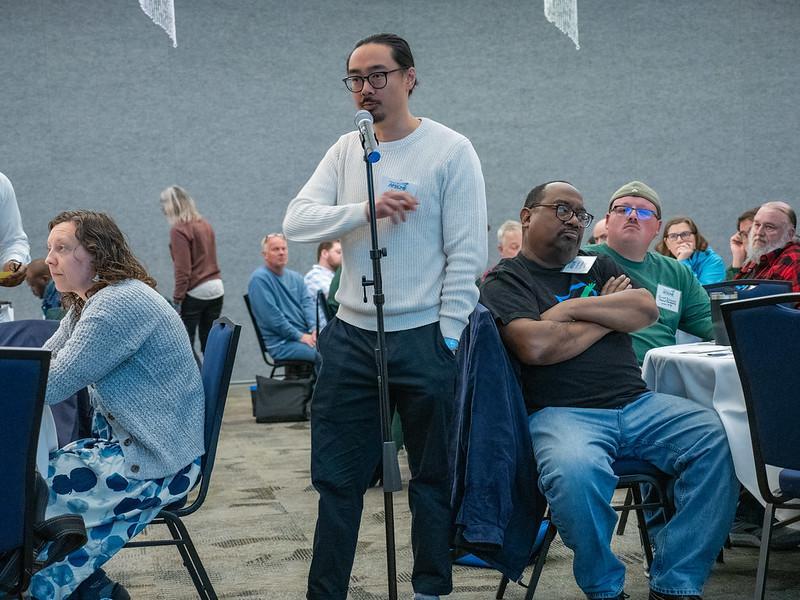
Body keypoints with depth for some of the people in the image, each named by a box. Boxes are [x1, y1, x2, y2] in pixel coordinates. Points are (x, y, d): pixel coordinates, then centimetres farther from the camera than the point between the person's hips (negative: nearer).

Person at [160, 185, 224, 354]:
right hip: (216, 289, 8)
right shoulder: (205, 224, 11)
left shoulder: (179, 229, -11)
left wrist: (177, 299, -11)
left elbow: (183, 271, -15)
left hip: (194, 293, -8)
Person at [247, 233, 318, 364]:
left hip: (306, 335, 7)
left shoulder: (295, 277, 18)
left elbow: (307, 302, 8)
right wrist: (300, 336, -15)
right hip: (282, 342, -7)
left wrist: (315, 328, -12)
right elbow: (272, 316, -13)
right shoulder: (260, 278, -6)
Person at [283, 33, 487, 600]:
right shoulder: (346, 150, 8)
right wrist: (368, 209, -20)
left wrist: (446, 341, -11)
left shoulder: (451, 150, -5)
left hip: (423, 339, -4)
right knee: (336, 477, 9)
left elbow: (467, 255, -8)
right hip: (350, 337, 4)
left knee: (433, 478, 9)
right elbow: (297, 221, -4)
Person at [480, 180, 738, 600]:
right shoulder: (505, 282, 7)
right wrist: (609, 315, 3)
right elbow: (535, 346, -12)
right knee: (575, 474, -38)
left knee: (717, 440, -20)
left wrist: (573, 308, -4)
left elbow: (646, 309, 6)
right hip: (562, 412, -5)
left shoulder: (598, 267, 24)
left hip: (637, 403, 6)